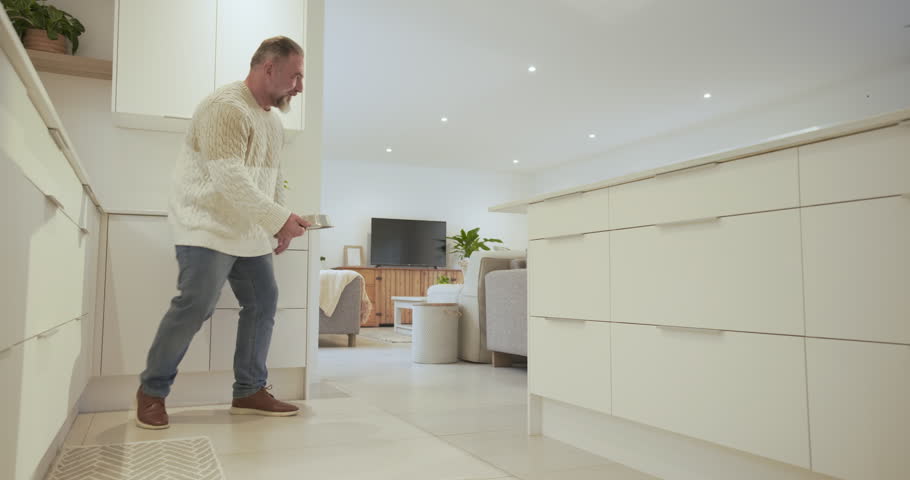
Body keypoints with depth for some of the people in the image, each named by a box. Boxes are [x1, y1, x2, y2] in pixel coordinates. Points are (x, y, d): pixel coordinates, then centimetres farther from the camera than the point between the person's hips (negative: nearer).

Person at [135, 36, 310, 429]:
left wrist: (281, 222, 8)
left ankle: (249, 392, 14)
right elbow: (229, 179, -25)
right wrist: (280, 218, -23)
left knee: (263, 303, 4)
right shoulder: (225, 107, -16)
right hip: (207, 227, -9)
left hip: (249, 233, 9)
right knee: (195, 306, -13)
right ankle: (151, 391, 7)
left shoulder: (273, 120, 13)